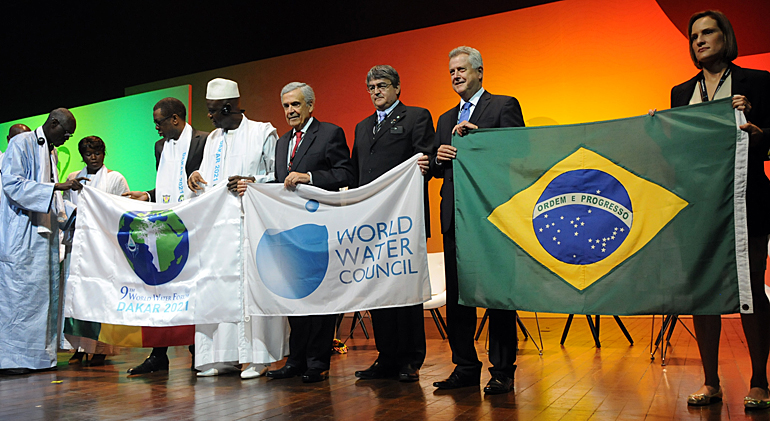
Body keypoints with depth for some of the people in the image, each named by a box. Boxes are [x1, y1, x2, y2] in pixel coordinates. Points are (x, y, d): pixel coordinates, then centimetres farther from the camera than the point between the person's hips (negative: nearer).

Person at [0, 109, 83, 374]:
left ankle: (41, 355, 11)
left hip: (45, 233, 8)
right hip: (22, 235, -8)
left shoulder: (51, 151, 21)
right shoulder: (22, 143, -4)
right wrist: (56, 187, -22)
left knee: (46, 290, 6)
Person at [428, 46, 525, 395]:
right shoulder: (446, 119, 22)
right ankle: (465, 366, 20)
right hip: (455, 215, 6)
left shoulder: (504, 106, 2)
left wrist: (475, 135, -15)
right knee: (456, 294, 9)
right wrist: (438, 157, -2)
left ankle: (502, 370, 9)